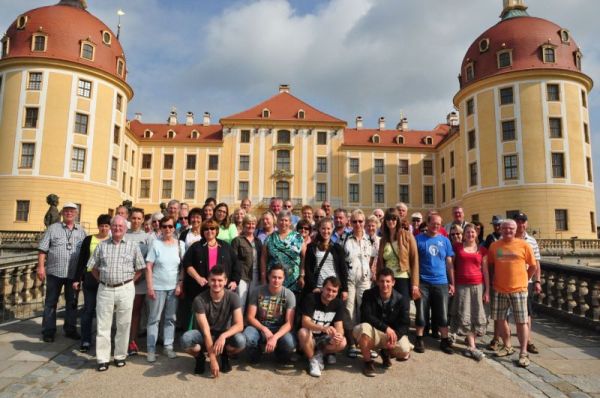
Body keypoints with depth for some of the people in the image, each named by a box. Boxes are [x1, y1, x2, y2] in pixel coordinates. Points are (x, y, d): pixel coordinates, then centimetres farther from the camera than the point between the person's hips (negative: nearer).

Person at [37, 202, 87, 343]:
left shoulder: (81, 231, 8)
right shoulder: (53, 228, 1)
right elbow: (42, 249, -1)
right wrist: (41, 267, -9)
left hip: (74, 273, 2)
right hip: (55, 272, -2)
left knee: (72, 303, 11)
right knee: (50, 302, 6)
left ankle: (70, 329, 22)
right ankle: (48, 331, 17)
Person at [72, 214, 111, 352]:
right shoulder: (89, 240, 3)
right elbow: (81, 260, 5)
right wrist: (77, 279, 0)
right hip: (90, 280, 0)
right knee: (88, 310, 5)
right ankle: (85, 341, 14)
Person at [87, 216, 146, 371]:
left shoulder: (133, 246, 2)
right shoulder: (102, 245, 7)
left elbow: (139, 269, 4)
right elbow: (94, 267, 12)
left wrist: (128, 282, -2)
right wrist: (103, 280, 3)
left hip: (125, 290, -1)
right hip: (104, 289, 1)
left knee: (123, 325, 7)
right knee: (103, 325, 4)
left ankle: (120, 356, 20)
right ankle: (102, 359, 14)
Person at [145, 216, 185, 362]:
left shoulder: (180, 244, 2)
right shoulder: (156, 243, -5)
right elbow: (148, 267, -6)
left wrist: (180, 285, -2)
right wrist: (150, 287, -11)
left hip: (174, 287, 2)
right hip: (157, 287, -2)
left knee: (170, 318, 11)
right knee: (154, 318, 6)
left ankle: (168, 346, 22)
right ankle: (151, 349, 15)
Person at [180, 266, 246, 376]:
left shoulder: (233, 297, -17)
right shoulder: (199, 300, -22)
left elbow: (239, 325, -22)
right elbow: (206, 331, -26)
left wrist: (223, 336, -42)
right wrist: (212, 359, -30)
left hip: (224, 334, 1)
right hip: (205, 336, 0)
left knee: (241, 341, -33)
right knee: (185, 339, -34)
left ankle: (224, 356, 4)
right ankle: (200, 357, 2)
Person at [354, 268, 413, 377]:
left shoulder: (399, 299, -6)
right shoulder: (369, 295, -11)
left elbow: (405, 323, -8)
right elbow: (366, 316, -23)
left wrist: (395, 336, -27)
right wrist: (386, 328, -33)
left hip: (392, 334, 2)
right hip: (373, 332, -2)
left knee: (405, 351, -27)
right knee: (364, 327, -36)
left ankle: (386, 352, 12)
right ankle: (367, 361, -13)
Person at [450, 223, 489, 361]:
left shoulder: (482, 250, 5)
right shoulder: (457, 246, 3)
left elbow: (485, 271, 5)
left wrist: (487, 290, 2)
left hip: (477, 285, 1)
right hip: (462, 286, -1)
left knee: (476, 315, 4)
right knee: (465, 316, -2)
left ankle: (470, 339, 21)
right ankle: (473, 347, 2)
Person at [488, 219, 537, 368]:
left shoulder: (523, 245, -3)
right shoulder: (494, 246, 4)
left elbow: (533, 266, 4)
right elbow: (490, 265, 13)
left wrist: (524, 280, 3)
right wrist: (498, 278, 6)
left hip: (518, 289, -3)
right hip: (499, 290, 3)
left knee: (521, 321, 1)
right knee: (499, 319, 10)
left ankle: (524, 353, 11)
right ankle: (507, 346, 28)